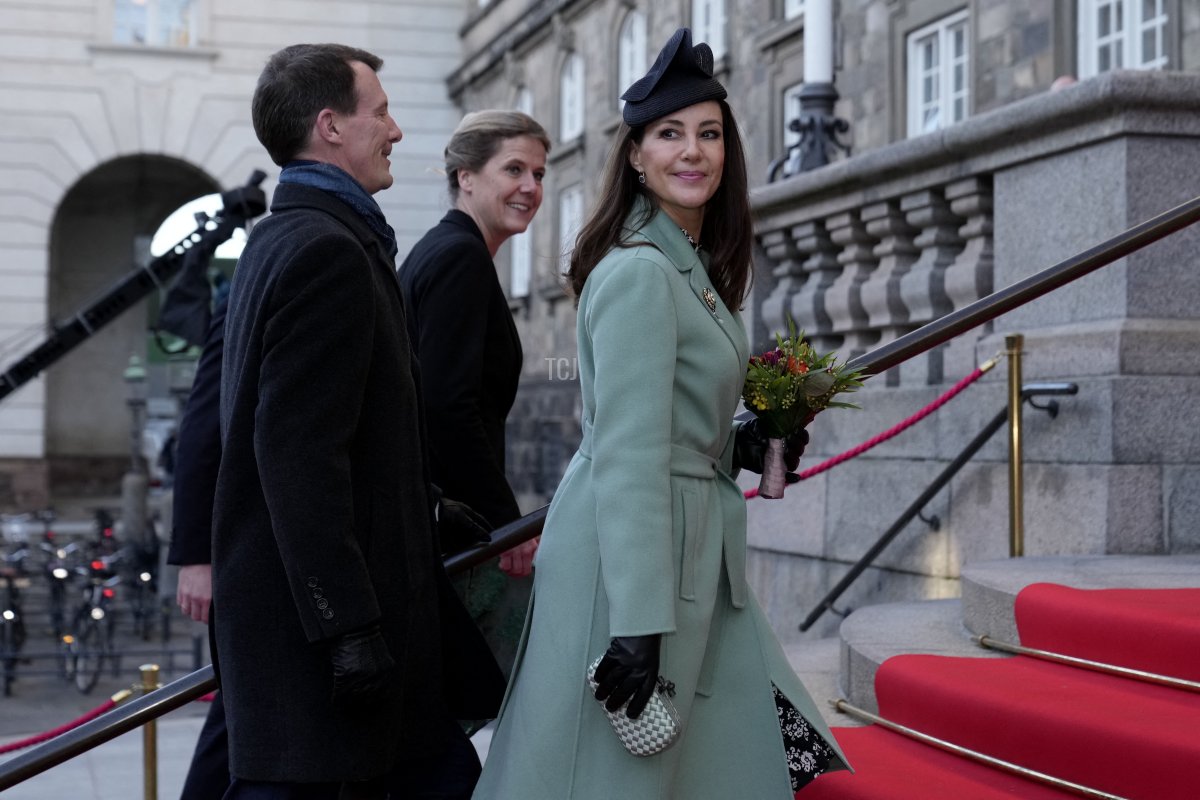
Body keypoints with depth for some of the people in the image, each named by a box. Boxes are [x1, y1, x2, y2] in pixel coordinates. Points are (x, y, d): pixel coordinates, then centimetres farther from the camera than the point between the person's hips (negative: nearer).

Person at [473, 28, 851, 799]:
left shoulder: (695, 269, 14)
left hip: (693, 556, 10)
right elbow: (628, 455, -21)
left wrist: (743, 445, 6)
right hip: (630, 560, -10)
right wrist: (638, 621, -25)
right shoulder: (639, 273, -16)